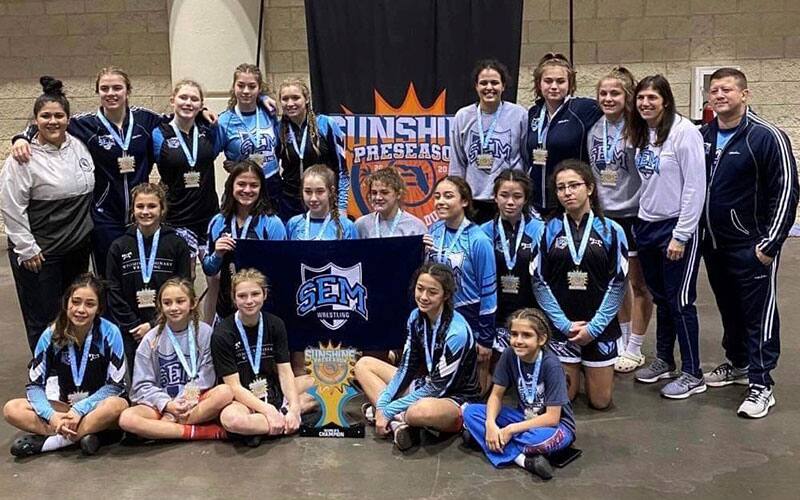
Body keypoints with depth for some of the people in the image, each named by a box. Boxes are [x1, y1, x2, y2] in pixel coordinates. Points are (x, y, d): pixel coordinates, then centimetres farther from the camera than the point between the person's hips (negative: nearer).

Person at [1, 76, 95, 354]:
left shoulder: (79, 146, 4)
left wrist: (87, 228, 17)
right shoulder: (24, 158, -14)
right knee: (44, 320, 4)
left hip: (79, 247, 6)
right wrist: (26, 249, -13)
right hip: (40, 253, -6)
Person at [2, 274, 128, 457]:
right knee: (11, 409, -17)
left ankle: (44, 441, -26)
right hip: (65, 407, 3)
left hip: (98, 406, -3)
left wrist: (80, 409, -22)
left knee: (118, 405, -36)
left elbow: (116, 385, -14)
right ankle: (84, 434, -26)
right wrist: (52, 415, -24)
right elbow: (34, 384, -7)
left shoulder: (109, 333, -15)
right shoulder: (51, 335, -8)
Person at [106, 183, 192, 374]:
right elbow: (114, 294, 3)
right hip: (133, 333, 2)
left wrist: (154, 325, -10)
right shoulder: (119, 247, 6)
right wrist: (134, 326, -8)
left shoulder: (177, 244, 1)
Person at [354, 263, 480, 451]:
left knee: (422, 410, -44)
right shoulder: (416, 317, -5)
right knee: (364, 364, 2)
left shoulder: (456, 332, -27)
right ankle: (398, 422, -18)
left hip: (455, 399, -8)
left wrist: (388, 411, -20)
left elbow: (437, 388, -23)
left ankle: (393, 416, -8)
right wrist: (382, 404, -12)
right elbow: (407, 367, 0)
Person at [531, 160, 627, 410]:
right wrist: (565, 324, -10)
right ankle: (573, 371, 37)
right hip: (560, 327, 0)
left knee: (600, 401, 8)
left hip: (600, 327, 0)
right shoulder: (549, 231, -1)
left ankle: (591, 370, 38)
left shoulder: (611, 230, -3)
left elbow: (618, 284, -5)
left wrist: (594, 326, -11)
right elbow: (540, 282, -4)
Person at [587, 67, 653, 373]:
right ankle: (621, 342, 29)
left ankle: (634, 350, 16)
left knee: (637, 283, 5)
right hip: (605, 215, 6)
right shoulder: (594, 130, 3)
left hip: (634, 215, -6)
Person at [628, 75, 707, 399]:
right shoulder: (641, 134, 8)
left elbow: (695, 186, -16)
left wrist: (681, 235, -17)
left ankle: (692, 375, 11)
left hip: (676, 228, -7)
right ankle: (664, 361, 30)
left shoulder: (684, 132, -13)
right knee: (660, 298, 16)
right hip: (647, 226, 7)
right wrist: (639, 221, 9)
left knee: (679, 300, -1)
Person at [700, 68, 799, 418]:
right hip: (713, 244, 7)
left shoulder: (766, 137, -13)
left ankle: (761, 385, 8)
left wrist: (770, 243, -16)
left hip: (751, 247, -6)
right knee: (729, 309, 19)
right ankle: (737, 364, 36)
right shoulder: (705, 135, 6)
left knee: (759, 314, 0)